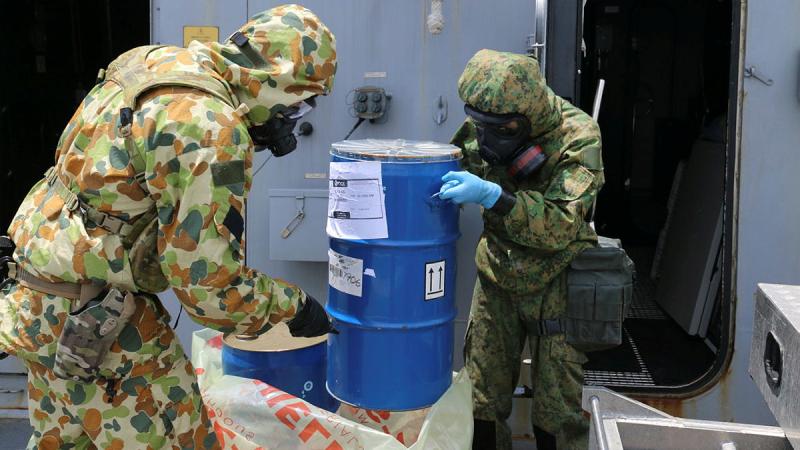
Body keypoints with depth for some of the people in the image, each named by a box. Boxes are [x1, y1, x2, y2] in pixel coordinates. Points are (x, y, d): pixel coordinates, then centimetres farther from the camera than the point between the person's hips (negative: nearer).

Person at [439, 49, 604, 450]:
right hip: (497, 274, 4)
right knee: (482, 399, 8)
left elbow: (561, 226, -30)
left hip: (554, 281, -4)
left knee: (557, 411, 4)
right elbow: (449, 171, 12)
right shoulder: (481, 128, -6)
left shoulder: (578, 138, -21)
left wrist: (491, 196, -42)